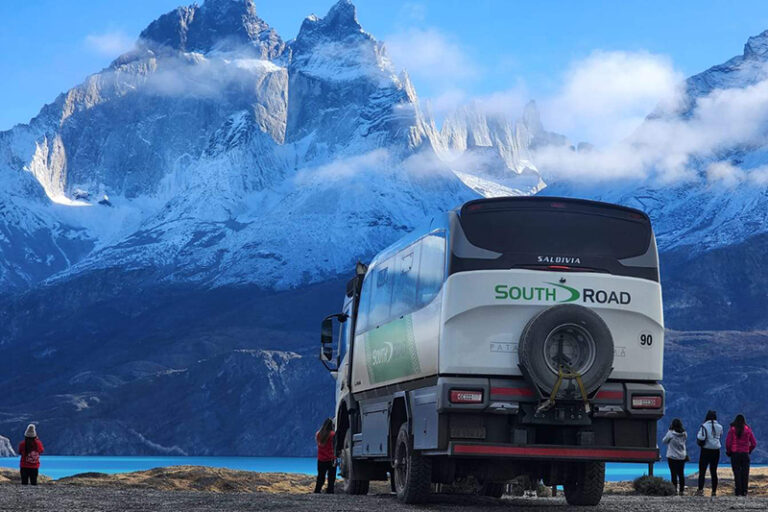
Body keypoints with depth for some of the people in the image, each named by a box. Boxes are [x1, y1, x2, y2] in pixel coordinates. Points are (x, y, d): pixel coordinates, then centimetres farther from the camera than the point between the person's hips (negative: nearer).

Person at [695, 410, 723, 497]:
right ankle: (714, 491, 10)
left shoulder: (704, 426, -11)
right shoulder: (719, 427, 1)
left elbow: (701, 438, -20)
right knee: (714, 471, 11)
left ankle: (700, 489, -18)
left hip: (706, 450, -4)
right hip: (716, 451, 4)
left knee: (702, 471, -4)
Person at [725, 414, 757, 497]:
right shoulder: (748, 430, 1)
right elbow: (754, 443, 1)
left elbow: (728, 443, -9)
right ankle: (744, 491, 2)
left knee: (737, 473, 1)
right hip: (745, 454, 1)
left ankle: (738, 491, -2)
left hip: (735, 454, -1)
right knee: (745, 473, 6)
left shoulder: (732, 430, -5)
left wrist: (728, 451, 7)